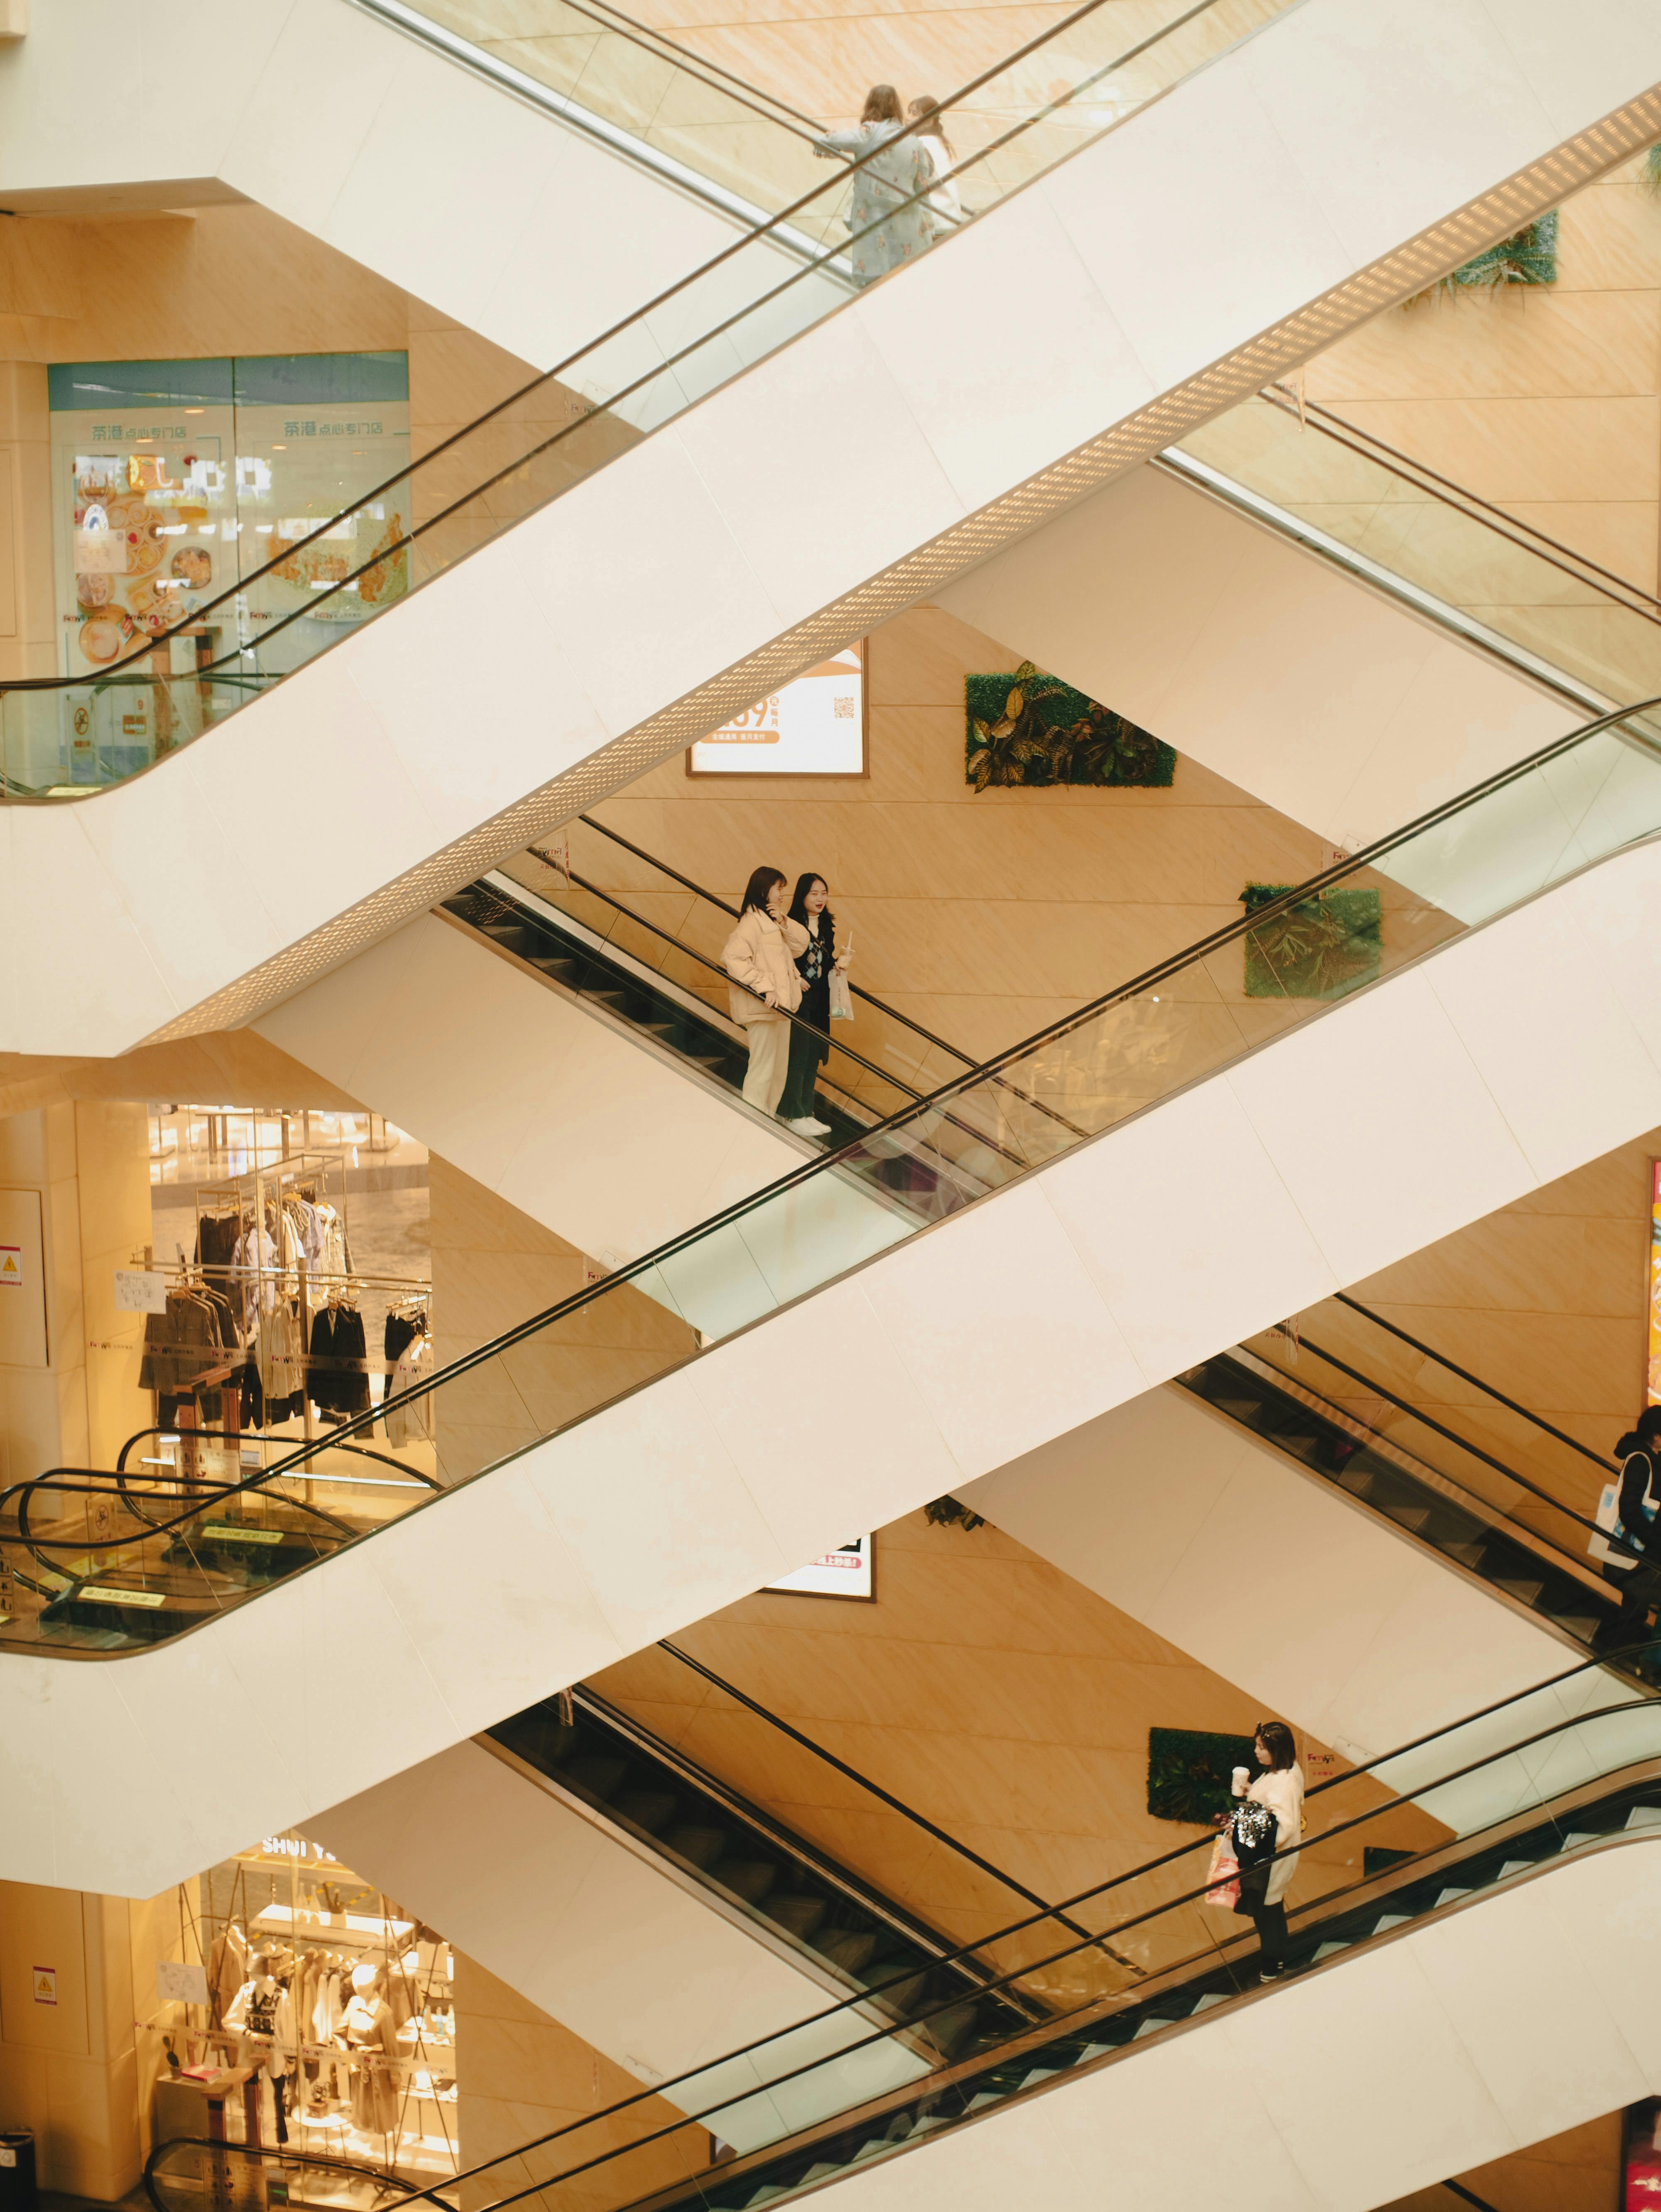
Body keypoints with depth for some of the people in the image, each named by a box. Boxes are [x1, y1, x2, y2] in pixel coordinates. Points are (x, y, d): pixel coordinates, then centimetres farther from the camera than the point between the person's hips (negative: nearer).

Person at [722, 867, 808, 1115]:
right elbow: (733, 957, -24)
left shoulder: (773, 921, 15)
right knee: (762, 1069, -6)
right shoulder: (752, 922, -14)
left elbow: (801, 944, 9)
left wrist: (784, 922, -7)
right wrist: (763, 987, -26)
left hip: (781, 1005, 10)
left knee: (780, 1069, 15)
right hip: (762, 1009, -10)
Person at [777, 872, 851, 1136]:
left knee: (814, 1056, 10)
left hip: (820, 998, 7)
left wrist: (842, 958, 0)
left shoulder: (827, 925, 10)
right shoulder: (791, 924, -11)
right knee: (797, 1055, -4)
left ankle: (805, 1111, 19)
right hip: (797, 996, -7)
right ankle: (793, 1114, 3)